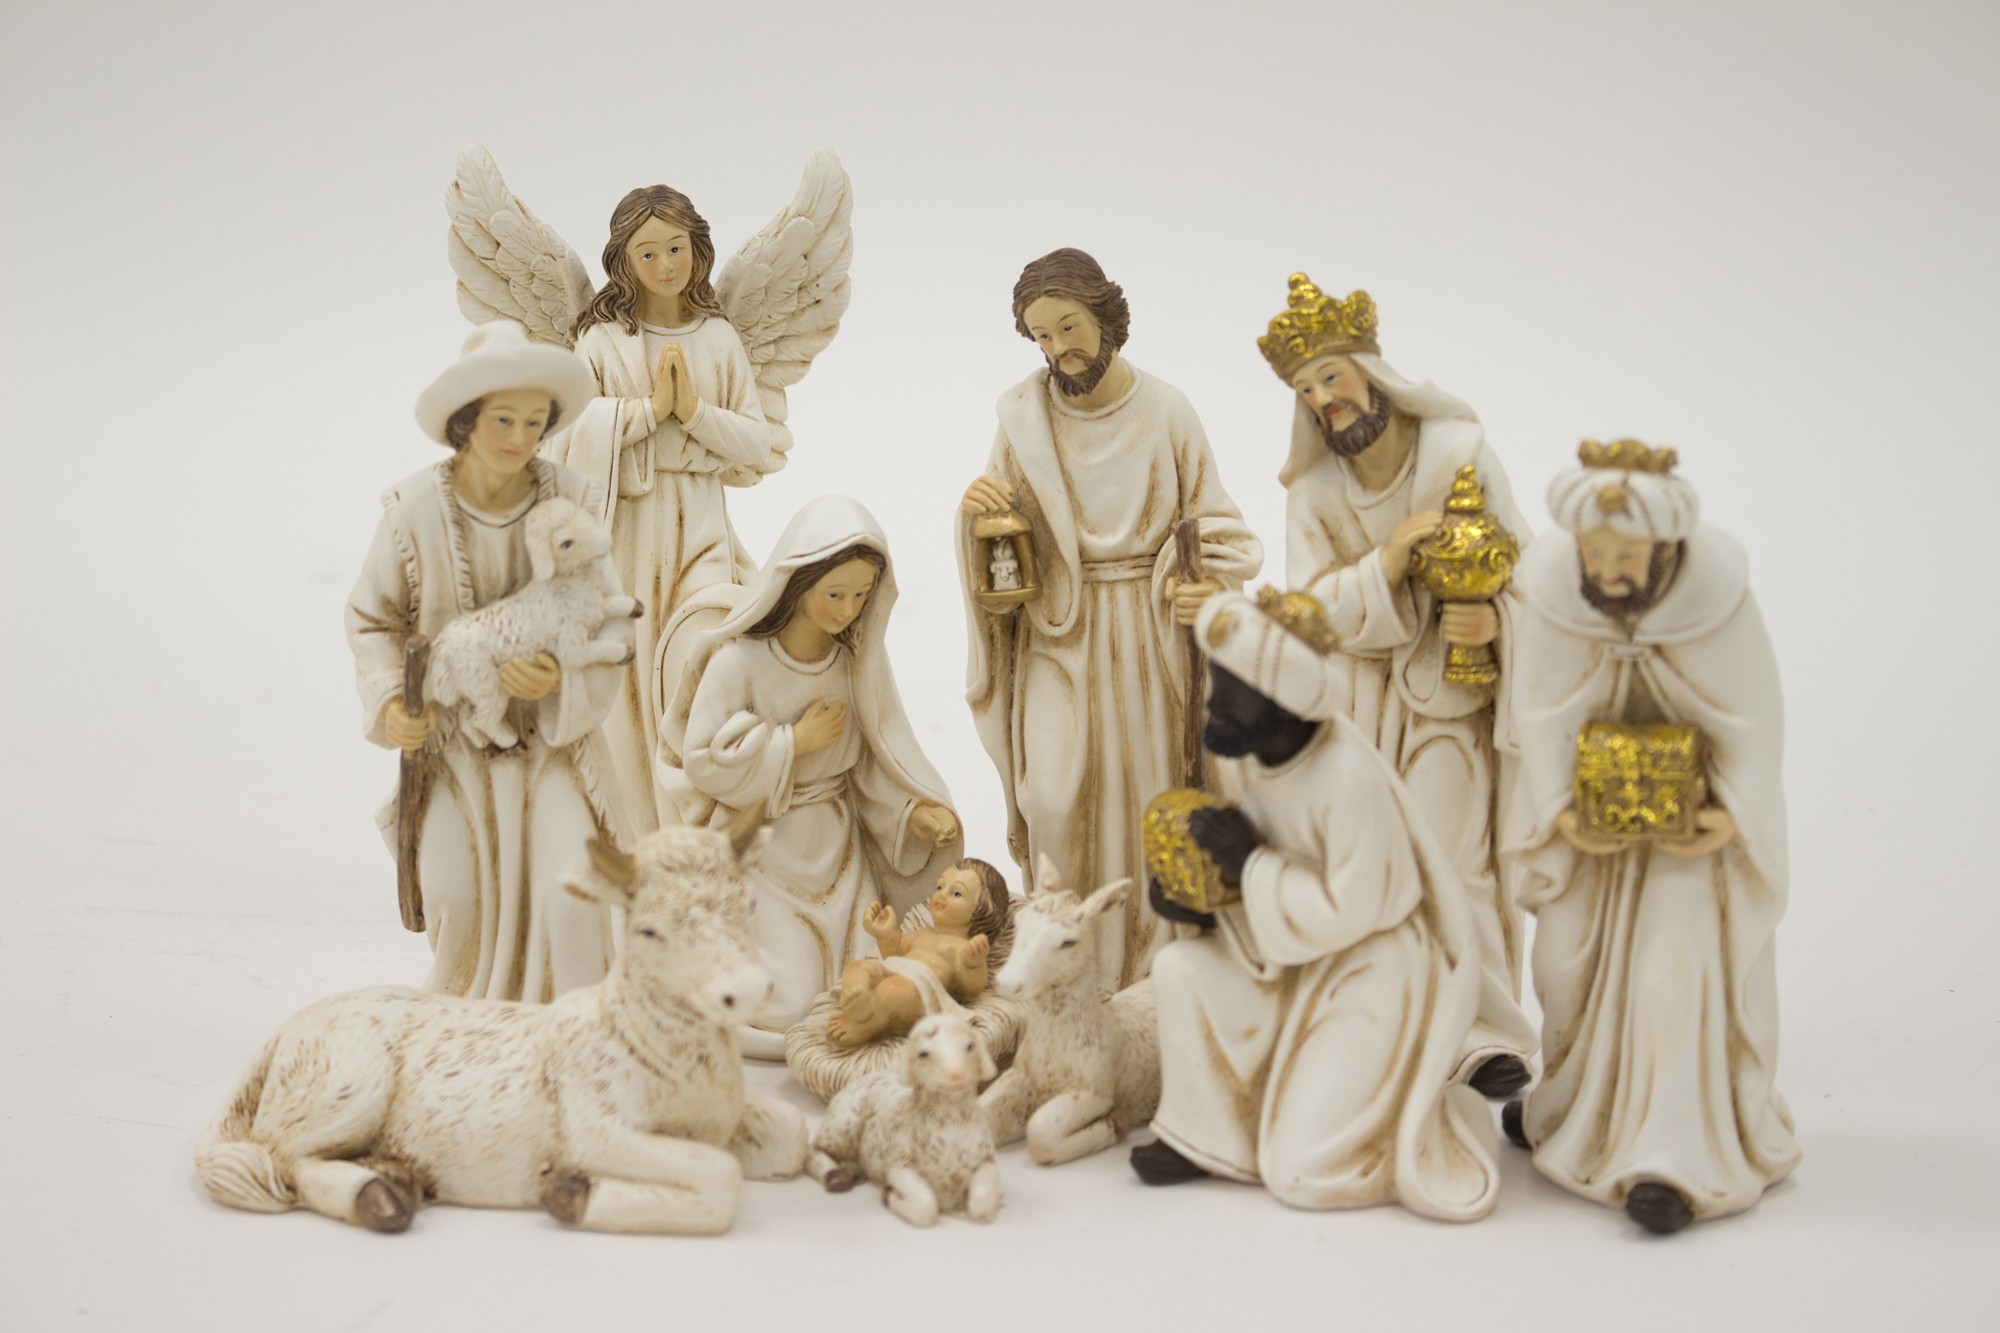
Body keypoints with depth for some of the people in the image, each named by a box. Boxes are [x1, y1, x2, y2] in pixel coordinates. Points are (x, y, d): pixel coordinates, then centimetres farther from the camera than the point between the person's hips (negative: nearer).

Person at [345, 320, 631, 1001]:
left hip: (554, 734, 0)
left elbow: (612, 624, -3)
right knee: (457, 896, -9)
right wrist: (389, 700, -12)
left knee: (569, 889, -17)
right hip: (453, 738, 1)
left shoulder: (573, 500, -9)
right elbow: (373, 619, 4)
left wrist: (562, 682, -22)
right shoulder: (414, 507, -9)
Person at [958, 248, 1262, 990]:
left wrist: (1207, 584, -17)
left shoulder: (1167, 413, -3)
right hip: (1057, 631, 0)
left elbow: (1211, 523, 2)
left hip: (1148, 634, 0)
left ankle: (1139, 966, 21)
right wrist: (980, 511, -17)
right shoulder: (1023, 416, -2)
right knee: (1055, 797, -11)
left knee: (1145, 797, 5)